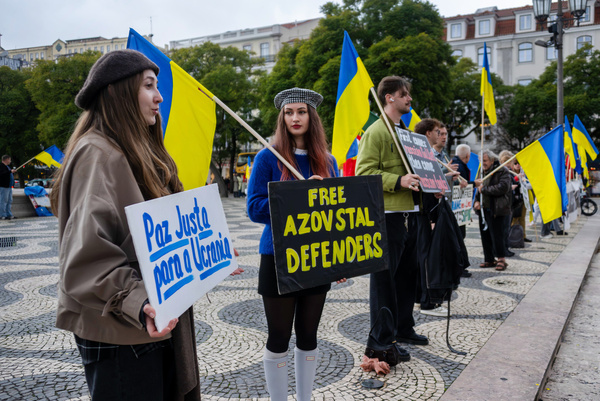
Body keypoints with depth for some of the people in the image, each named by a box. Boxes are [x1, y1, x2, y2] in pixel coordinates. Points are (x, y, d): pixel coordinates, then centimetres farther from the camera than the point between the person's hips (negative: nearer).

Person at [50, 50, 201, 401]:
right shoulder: (97, 154, -15)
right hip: (120, 335, -9)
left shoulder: (139, 152, 15)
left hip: (156, 323, 9)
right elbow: (87, 255, -24)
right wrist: (137, 304, -34)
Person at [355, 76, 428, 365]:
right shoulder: (375, 132, -8)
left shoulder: (405, 132, 22)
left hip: (409, 212, 10)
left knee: (407, 273, 16)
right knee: (384, 277, -4)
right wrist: (398, 181, -27)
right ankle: (380, 341, 5)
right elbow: (365, 173, -17)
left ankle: (403, 329, 30)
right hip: (387, 214, -9)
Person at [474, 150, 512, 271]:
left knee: (496, 235, -6)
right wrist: (477, 201, 5)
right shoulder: (482, 172, 16)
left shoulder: (502, 171, -6)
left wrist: (484, 189, -15)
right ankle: (489, 259, 19)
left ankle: (501, 259, 6)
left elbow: (503, 188, -19)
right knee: (485, 235, 9)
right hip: (483, 209, 7)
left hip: (496, 210, -7)